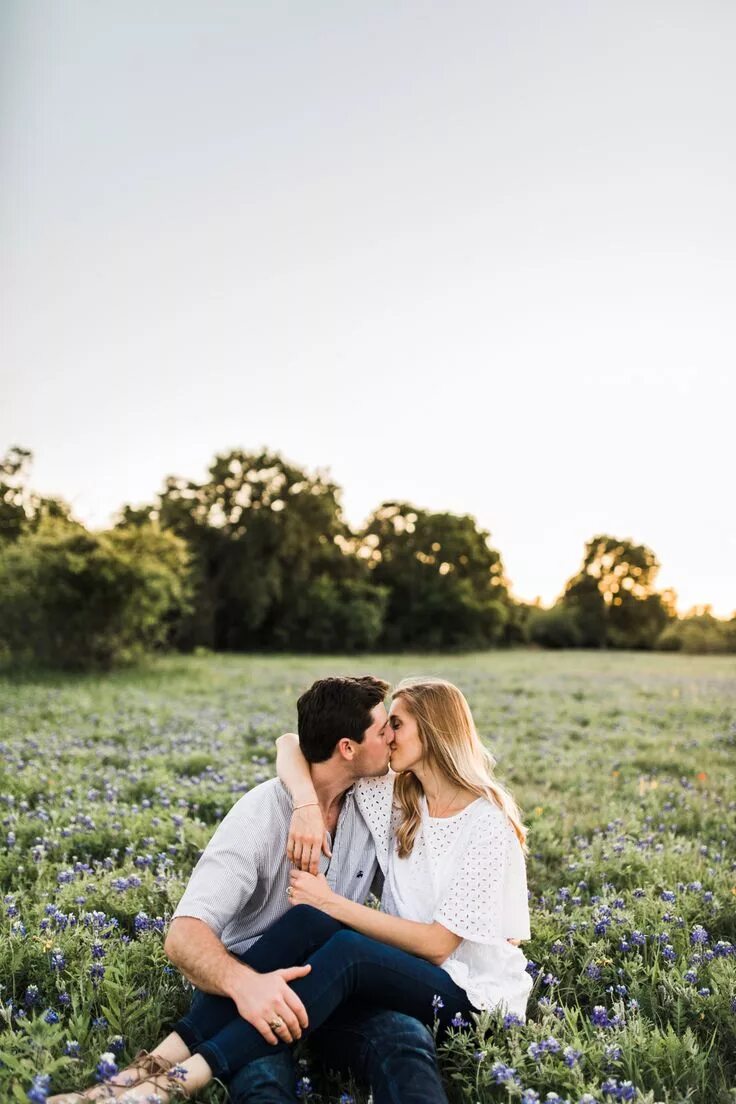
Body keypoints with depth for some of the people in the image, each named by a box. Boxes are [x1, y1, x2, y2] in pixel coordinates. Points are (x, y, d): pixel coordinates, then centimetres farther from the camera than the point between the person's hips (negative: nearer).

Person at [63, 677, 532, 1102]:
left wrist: (332, 902, -17)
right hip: (406, 972, 6)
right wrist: (308, 806, -21)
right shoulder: (397, 798, 3)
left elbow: (438, 943, -17)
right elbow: (293, 746, 1)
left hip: (473, 997, -6)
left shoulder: (488, 825, -16)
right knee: (308, 921, -24)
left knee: (345, 950, -34)